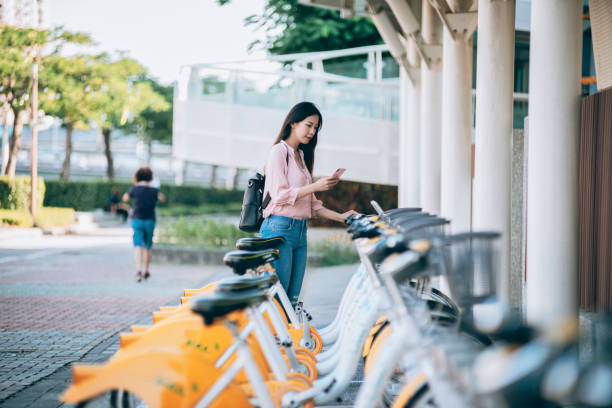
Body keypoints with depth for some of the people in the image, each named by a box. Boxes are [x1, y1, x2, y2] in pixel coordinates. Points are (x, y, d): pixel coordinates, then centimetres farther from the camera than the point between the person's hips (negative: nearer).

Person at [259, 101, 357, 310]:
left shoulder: (302, 156, 21)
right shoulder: (279, 152, -4)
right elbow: (279, 195, -13)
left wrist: (340, 217, 12)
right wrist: (315, 186, -16)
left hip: (300, 231, 8)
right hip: (279, 228, -8)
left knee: (293, 299, 4)